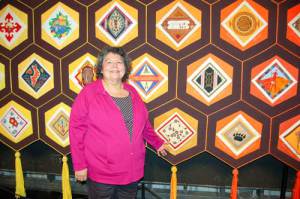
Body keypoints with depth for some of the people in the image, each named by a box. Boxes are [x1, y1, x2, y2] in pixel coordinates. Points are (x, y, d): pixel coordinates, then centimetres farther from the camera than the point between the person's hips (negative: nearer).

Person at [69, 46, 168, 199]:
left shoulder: (132, 92, 5)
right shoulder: (88, 93, -10)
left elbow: (143, 123, 16)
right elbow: (77, 130, -9)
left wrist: (157, 143, 19)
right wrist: (79, 165, -10)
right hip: (101, 173, -4)